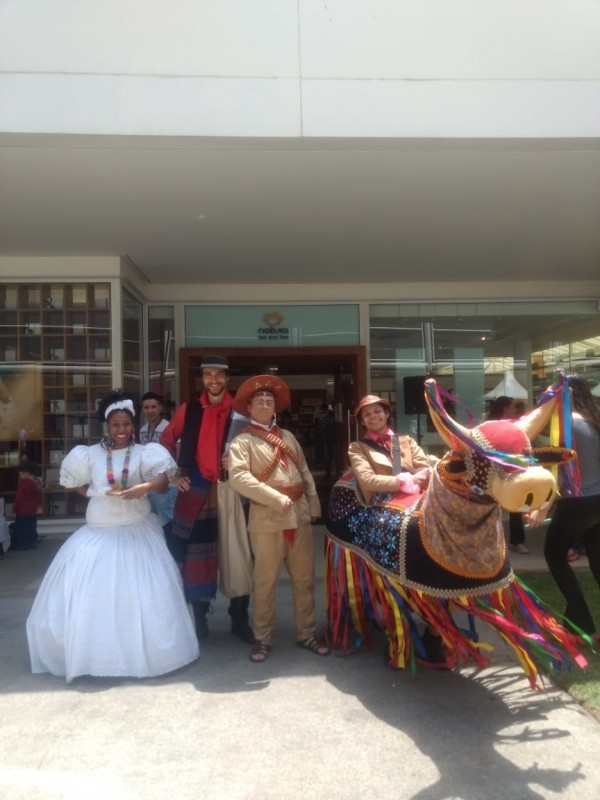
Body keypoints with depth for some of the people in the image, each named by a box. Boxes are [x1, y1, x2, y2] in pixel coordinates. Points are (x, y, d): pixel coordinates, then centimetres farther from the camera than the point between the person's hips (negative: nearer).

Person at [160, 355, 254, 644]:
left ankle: (239, 619, 17)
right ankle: (199, 617, 25)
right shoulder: (188, 410, 4)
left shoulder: (241, 413, -1)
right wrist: (172, 474, 6)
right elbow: (167, 440, 13)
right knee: (196, 556, 10)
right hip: (195, 492, 1)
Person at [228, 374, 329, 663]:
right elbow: (238, 477, -19)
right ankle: (263, 639, 22)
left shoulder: (288, 437, 14)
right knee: (265, 583, 7)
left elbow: (305, 472, 15)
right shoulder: (242, 441, -5)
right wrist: (277, 499, -21)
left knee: (305, 579, 13)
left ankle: (306, 634, 27)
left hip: (299, 515, 5)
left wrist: (313, 505, 5)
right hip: (267, 518, -5)